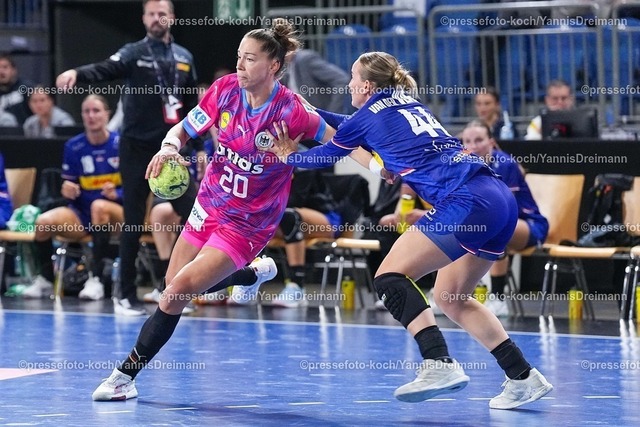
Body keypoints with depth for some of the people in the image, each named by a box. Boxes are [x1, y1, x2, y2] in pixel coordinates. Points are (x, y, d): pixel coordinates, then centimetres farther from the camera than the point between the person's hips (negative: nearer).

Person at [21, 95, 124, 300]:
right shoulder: (73, 146, 4)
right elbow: (69, 186, 12)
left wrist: (117, 193, -23)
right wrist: (68, 191, -11)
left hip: (117, 211, -3)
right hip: (82, 215, 4)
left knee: (99, 206, -38)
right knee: (44, 222, -22)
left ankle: (96, 280, -34)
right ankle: (45, 280, 2)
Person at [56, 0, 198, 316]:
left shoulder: (184, 58, 9)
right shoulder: (133, 53, -4)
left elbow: (192, 102, 15)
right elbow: (104, 70, -23)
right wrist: (76, 73, -43)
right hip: (136, 147, -3)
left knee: (193, 214, -3)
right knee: (134, 222, 0)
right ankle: (126, 295, 7)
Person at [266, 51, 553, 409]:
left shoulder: (369, 117, 5)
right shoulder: (412, 105, 26)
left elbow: (323, 156, 22)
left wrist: (290, 156, 41)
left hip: (467, 202, -8)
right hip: (502, 201, 9)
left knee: (390, 276, -6)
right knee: (451, 297, 18)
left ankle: (440, 364, -23)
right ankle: (524, 378, 13)